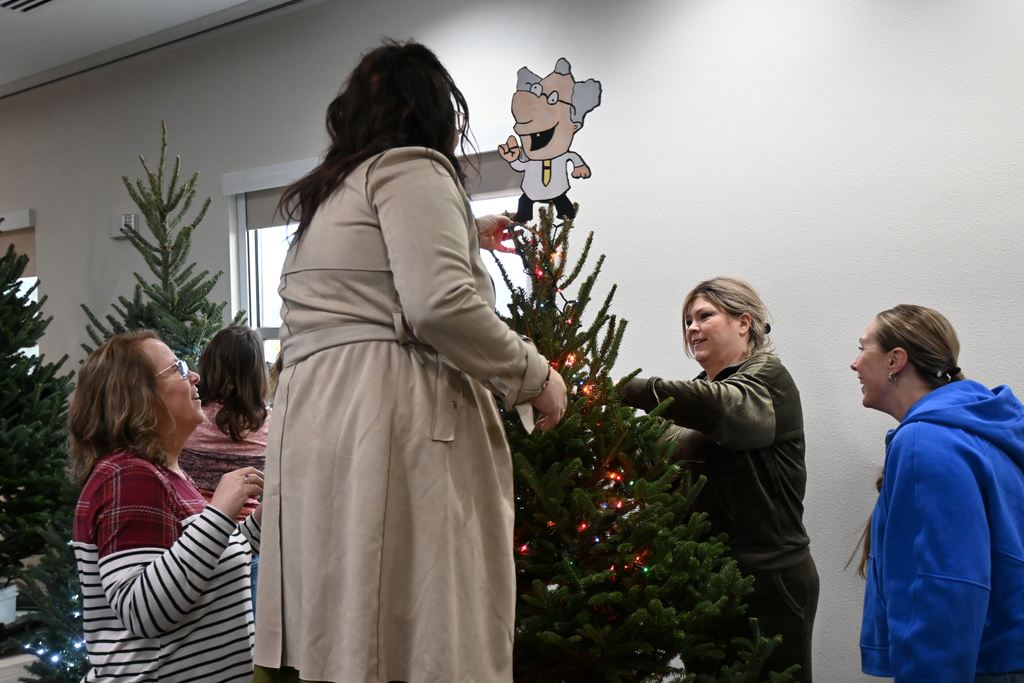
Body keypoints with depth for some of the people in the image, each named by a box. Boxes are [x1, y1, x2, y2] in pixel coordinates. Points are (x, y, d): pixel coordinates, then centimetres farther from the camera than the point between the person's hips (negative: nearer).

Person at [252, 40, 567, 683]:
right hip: (392, 419, -9)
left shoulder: (329, 191, 27)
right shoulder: (411, 168, 0)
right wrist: (535, 375, -3)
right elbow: (441, 306, -15)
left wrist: (462, 234, 58)